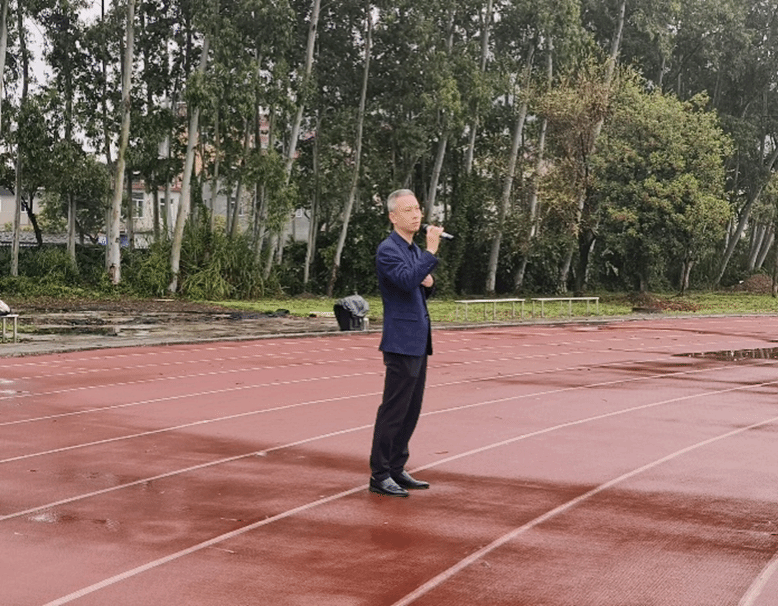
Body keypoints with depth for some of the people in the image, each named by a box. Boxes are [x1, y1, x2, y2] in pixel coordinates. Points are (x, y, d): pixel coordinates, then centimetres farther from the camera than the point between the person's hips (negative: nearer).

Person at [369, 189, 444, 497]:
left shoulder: (415, 250, 17)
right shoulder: (388, 250, -12)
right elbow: (408, 280, -28)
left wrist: (428, 283, 5)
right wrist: (431, 250, -28)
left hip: (418, 343, 9)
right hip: (402, 342, -9)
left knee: (411, 410, 13)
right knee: (393, 410, -7)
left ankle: (396, 469, 21)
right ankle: (379, 475, -1)